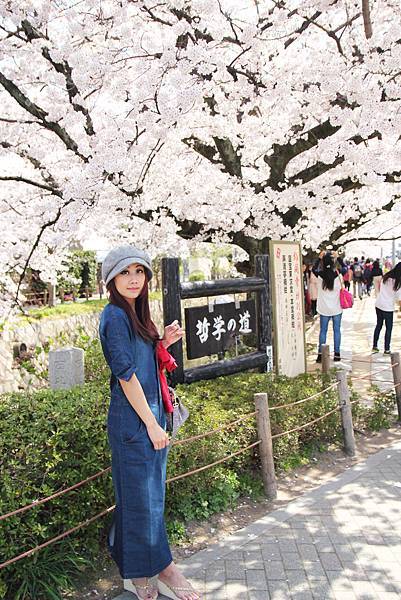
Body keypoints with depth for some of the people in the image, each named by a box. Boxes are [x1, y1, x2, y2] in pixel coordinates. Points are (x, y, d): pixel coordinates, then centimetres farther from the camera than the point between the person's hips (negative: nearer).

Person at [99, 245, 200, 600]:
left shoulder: (134, 315, 12)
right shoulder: (115, 317, -15)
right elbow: (126, 374, -19)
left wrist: (164, 342, 3)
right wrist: (152, 424, -16)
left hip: (149, 415, 10)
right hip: (134, 420, -10)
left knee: (145, 494, 18)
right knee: (143, 495, 4)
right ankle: (160, 569, 19)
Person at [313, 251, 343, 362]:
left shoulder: (320, 275, -12)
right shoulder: (337, 274, -11)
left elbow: (314, 269, 12)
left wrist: (320, 258, 13)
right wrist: (337, 258, 10)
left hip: (324, 309, 0)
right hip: (337, 308, 0)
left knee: (323, 331, 9)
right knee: (337, 330, 10)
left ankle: (320, 354, 7)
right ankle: (337, 354, 14)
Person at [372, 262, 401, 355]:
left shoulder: (386, 277, -1)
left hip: (378, 305, 5)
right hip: (388, 308, -5)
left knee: (378, 325, 18)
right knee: (389, 328, 8)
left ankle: (375, 346, 22)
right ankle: (386, 349, 13)